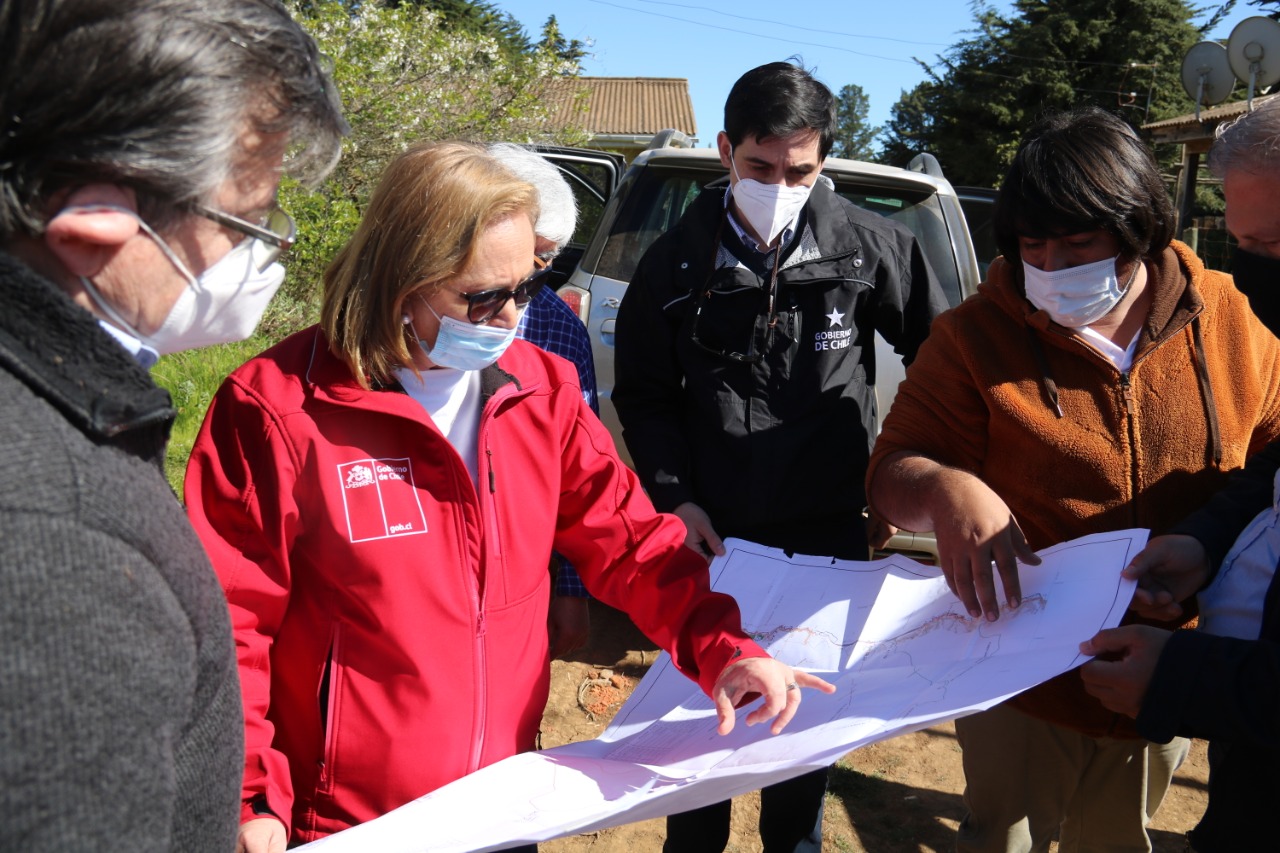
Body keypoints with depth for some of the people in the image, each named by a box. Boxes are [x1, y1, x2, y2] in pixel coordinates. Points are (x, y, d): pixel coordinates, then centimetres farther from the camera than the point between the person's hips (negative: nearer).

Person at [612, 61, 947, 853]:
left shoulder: (868, 244, -7)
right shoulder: (678, 261, -5)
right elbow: (644, 394, 2)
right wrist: (675, 497, -7)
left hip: (829, 529, 0)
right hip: (714, 533, 0)